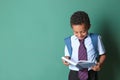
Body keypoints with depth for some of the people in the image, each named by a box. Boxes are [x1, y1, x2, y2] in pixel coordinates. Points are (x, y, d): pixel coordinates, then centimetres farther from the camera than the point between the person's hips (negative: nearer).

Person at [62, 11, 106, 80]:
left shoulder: (96, 39, -5)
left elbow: (102, 54, 4)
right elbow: (67, 56, 7)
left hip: (91, 74, 0)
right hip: (74, 74, 0)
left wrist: (100, 64, -14)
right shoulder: (69, 41, -3)